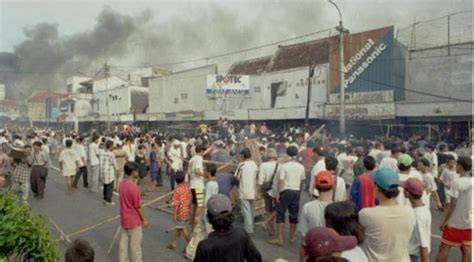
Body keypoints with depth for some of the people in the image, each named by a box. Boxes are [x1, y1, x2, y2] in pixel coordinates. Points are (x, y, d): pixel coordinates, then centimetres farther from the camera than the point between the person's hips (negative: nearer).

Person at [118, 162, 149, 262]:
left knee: (124, 243, 17)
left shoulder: (122, 184, 0)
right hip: (134, 221, -8)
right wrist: (144, 219, -8)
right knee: (135, 245, 7)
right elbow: (138, 206, -18)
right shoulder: (134, 187, -26)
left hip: (124, 219, 8)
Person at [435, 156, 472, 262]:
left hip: (455, 222, -6)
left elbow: (452, 204, -16)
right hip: (469, 222, 6)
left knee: (444, 248, 4)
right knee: (467, 249, 11)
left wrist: (445, 221, -9)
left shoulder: (457, 182, -16)